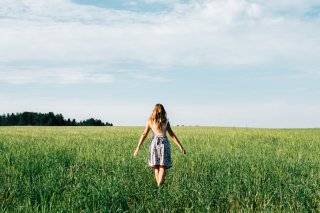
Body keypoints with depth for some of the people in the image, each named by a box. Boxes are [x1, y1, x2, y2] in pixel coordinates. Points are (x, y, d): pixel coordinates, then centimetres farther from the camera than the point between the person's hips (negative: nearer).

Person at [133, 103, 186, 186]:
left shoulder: (150, 121, 4)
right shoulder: (166, 121, 3)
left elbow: (144, 134, 0)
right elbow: (172, 135, 1)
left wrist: (138, 147, 2)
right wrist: (180, 146, 6)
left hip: (154, 143, 1)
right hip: (164, 143, -1)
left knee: (156, 167, 12)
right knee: (163, 167, -1)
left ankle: (158, 185, 10)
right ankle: (159, 185, -15)